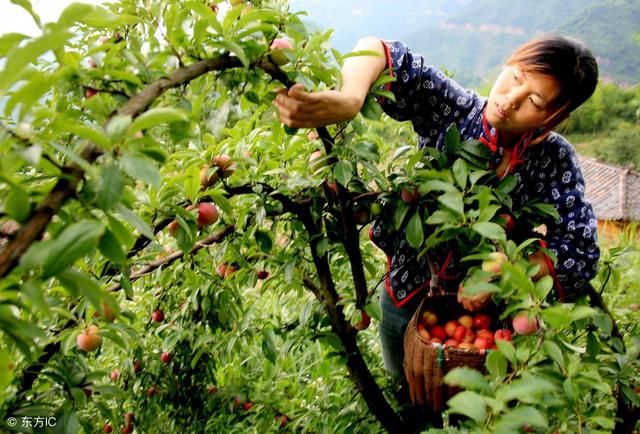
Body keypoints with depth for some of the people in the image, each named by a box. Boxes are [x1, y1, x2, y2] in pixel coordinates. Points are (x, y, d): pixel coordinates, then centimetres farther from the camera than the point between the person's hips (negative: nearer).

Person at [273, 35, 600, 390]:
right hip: (408, 295, 1)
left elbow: (581, 253, -20)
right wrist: (348, 101, -52)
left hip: (481, 311, 0)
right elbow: (376, 51, -31)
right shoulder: (453, 109, -21)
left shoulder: (554, 161, -18)